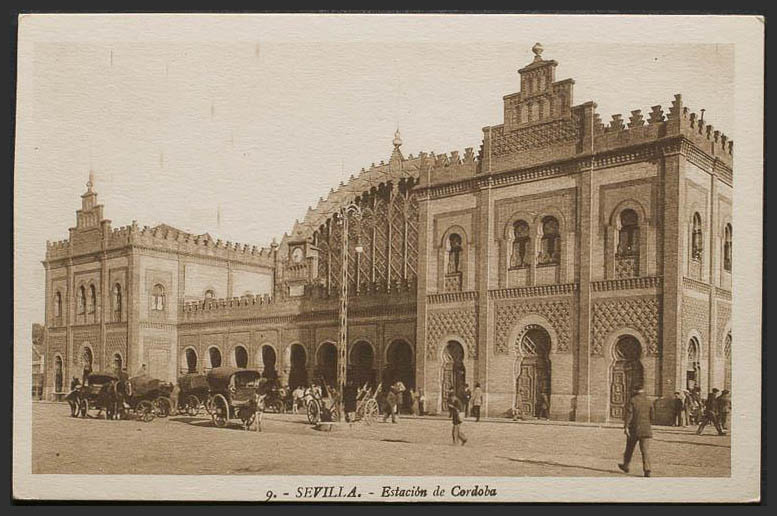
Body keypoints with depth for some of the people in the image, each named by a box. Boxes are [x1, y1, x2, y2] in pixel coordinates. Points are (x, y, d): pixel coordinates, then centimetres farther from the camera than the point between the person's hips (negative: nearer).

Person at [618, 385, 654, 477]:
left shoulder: (632, 400, -6)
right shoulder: (649, 401, 4)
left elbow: (629, 414, -12)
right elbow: (651, 416, 10)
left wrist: (626, 427, -12)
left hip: (634, 429, -2)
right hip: (646, 430, 2)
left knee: (629, 448, 15)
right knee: (645, 450, -2)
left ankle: (626, 466, 29)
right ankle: (647, 470, -13)